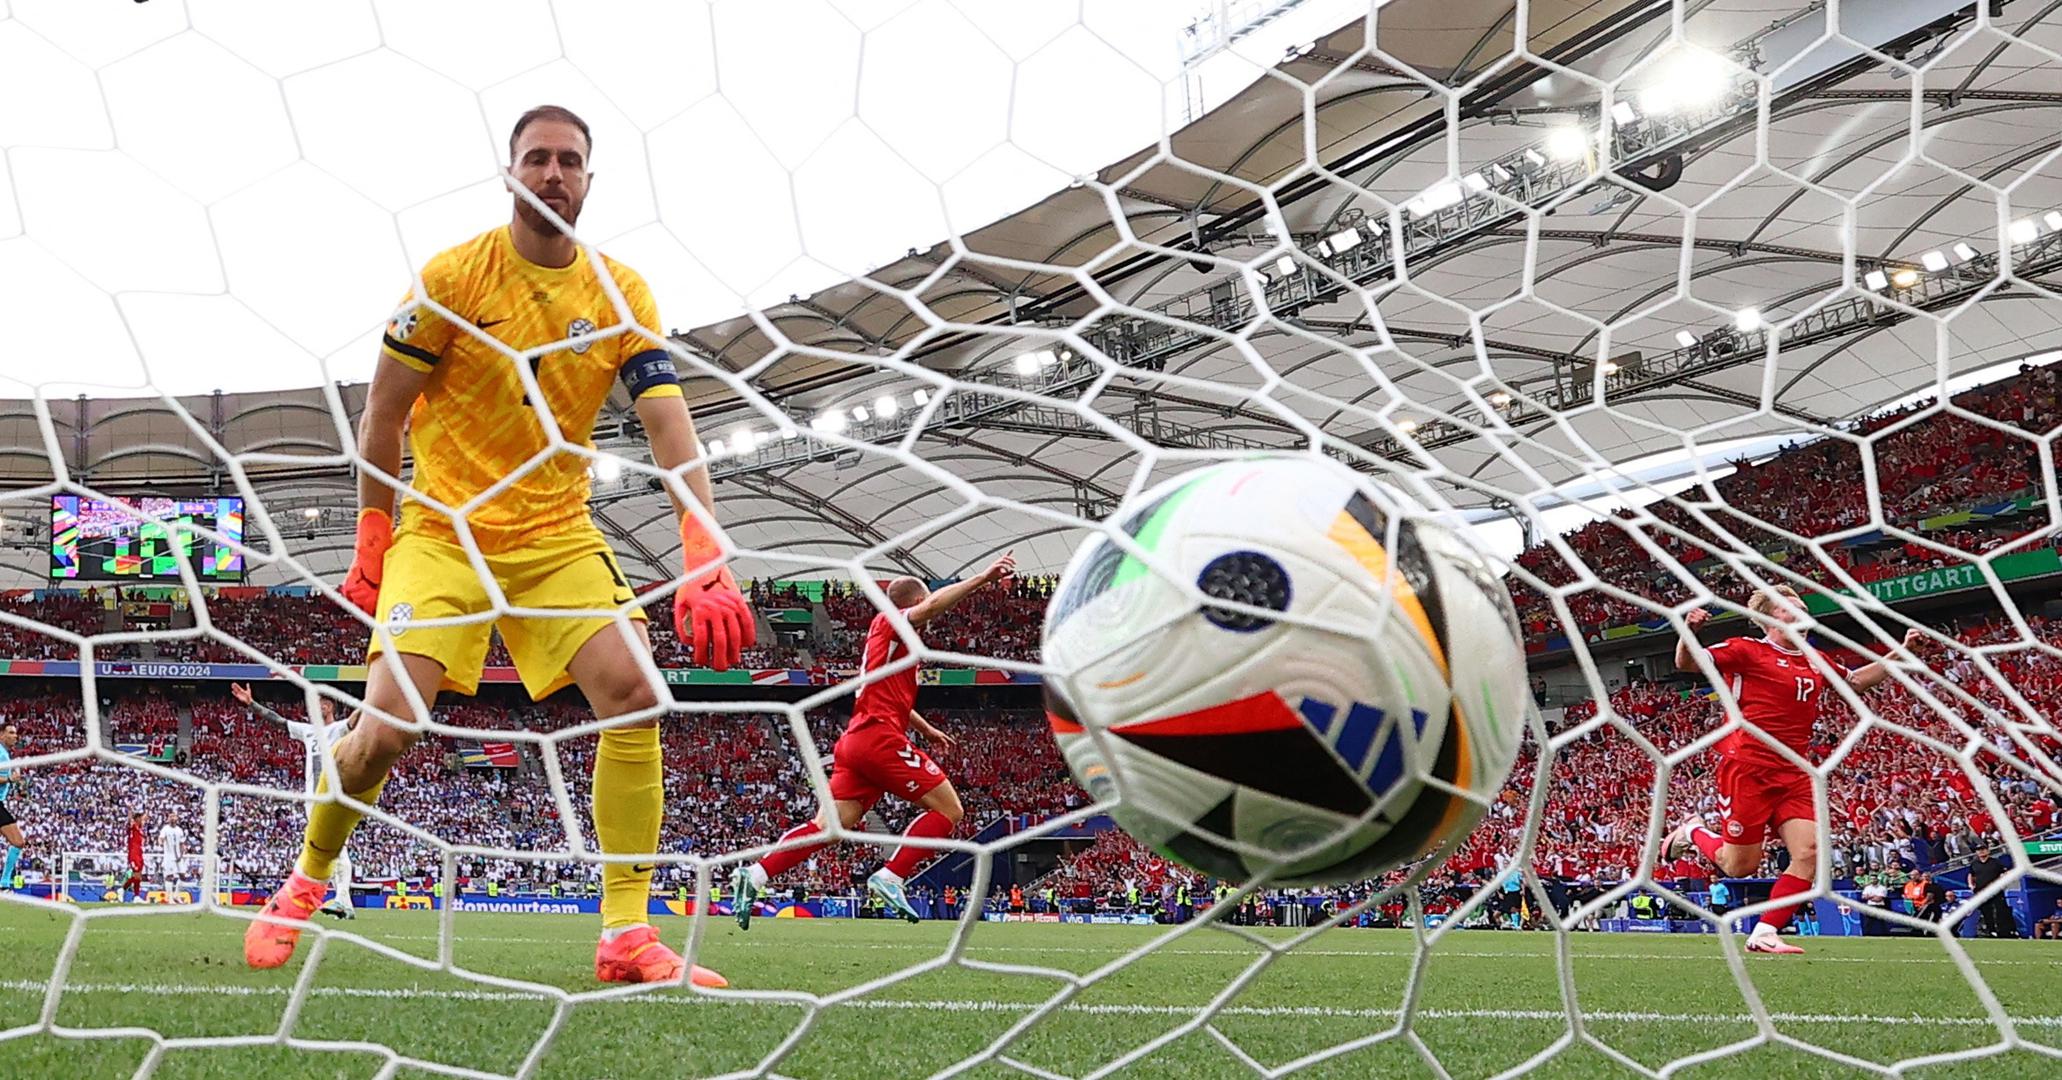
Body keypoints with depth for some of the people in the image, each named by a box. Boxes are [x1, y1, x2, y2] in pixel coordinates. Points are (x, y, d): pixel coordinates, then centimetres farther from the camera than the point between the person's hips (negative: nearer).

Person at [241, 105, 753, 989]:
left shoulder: (622, 295, -2)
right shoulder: (452, 278, -8)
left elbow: (669, 426, -11)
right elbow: (382, 413, -1)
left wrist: (706, 561, -24)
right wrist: (371, 546, -2)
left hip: (559, 533, 2)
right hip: (443, 529, -2)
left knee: (634, 690, -20)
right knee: (387, 725, -14)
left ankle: (628, 936, -13)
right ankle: (305, 883, 18)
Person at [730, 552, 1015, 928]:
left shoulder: (890, 636, 27)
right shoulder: (888, 623, 0)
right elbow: (934, 605, -22)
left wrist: (926, 730, 49)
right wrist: (983, 577, -21)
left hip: (856, 741, 10)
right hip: (880, 738, -10)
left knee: (828, 826, 3)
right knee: (948, 809, -4)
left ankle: (755, 874, -5)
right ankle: (889, 878, -11)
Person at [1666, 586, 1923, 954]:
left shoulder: (1815, 662, 16)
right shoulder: (1746, 650, -4)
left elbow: (1857, 680, 32)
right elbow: (1687, 663, -11)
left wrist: (1901, 652, 23)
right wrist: (1688, 632, -33)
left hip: (1793, 775, 6)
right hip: (1747, 768, -6)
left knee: (1809, 853, -10)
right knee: (1740, 866, -3)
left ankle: (1763, 934, -2)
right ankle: (1693, 831, 28)